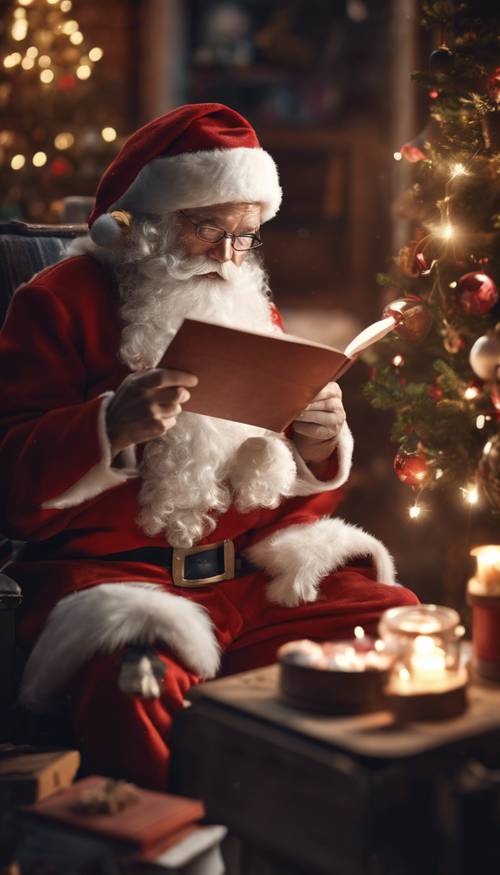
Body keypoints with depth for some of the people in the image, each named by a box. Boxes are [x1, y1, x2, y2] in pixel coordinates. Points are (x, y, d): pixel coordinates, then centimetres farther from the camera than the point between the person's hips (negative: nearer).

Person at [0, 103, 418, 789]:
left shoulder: (252, 308, 18)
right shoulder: (63, 302, 1)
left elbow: (296, 497, 21)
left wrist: (319, 444, -2)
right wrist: (114, 426, -23)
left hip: (250, 574, 6)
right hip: (109, 573, -5)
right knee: (142, 693, -36)